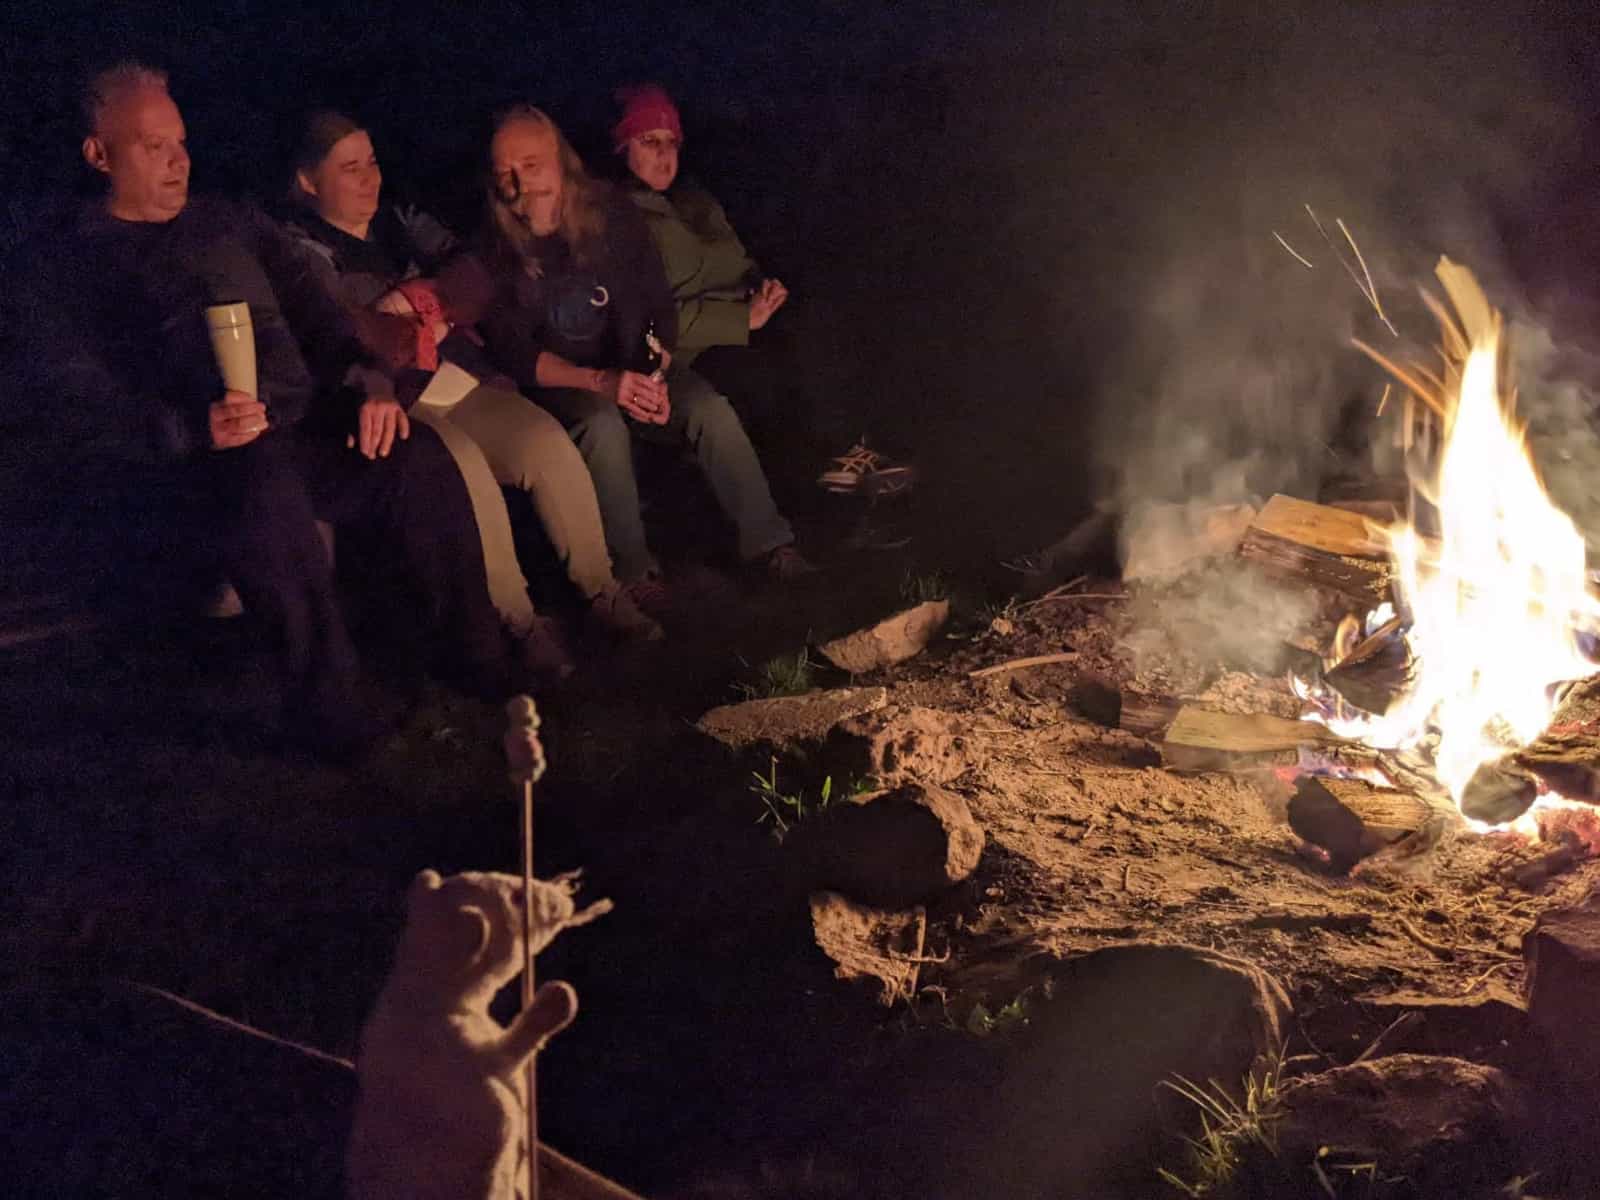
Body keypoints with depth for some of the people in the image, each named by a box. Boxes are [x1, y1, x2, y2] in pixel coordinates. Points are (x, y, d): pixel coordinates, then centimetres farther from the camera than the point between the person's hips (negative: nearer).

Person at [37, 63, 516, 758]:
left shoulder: (229, 224, 22)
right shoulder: (72, 269, 7)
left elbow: (314, 312, 17)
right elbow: (84, 417, -4)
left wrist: (369, 381, -5)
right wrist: (195, 431, -22)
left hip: (300, 429, 5)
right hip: (175, 467, -5)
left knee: (417, 457, -24)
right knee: (268, 480, -39)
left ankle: (481, 668, -13)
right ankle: (334, 714, -31)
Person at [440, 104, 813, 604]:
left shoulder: (613, 216, -4)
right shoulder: (497, 250, -11)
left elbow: (660, 309, 1)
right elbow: (515, 355, -14)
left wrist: (655, 376, -18)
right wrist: (600, 381, -28)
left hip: (633, 363, 3)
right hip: (558, 382, -3)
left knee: (711, 409, -23)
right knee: (603, 425, -36)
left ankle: (767, 541, -14)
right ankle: (630, 567, -26)